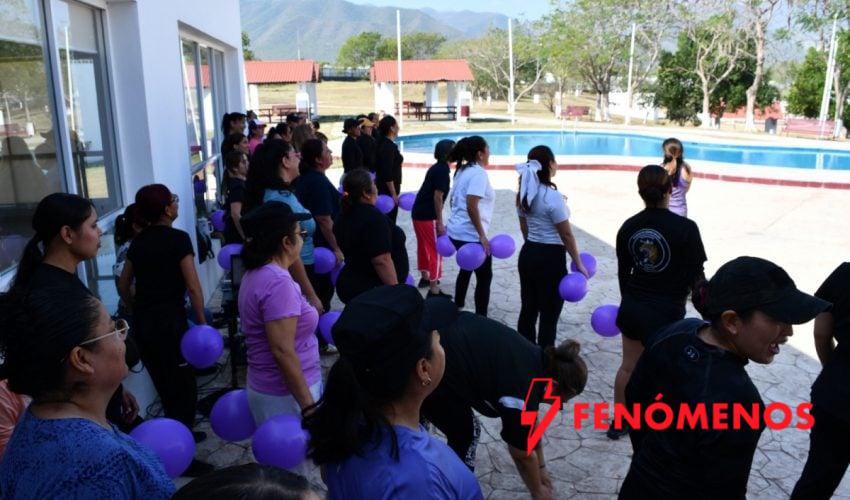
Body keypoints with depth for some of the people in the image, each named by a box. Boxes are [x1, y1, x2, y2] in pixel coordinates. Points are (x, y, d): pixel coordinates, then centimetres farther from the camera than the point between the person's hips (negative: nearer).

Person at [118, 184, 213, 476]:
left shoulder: (138, 241, 10)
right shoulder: (178, 238, -10)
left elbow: (123, 286, 15)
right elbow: (192, 287, -13)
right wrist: (202, 322, -5)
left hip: (142, 322, 7)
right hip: (169, 320, -7)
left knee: (164, 383, 21)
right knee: (183, 385, 4)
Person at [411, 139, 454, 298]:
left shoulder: (436, 167, 13)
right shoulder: (442, 170, -16)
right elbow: (437, 197, -20)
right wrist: (440, 222, -18)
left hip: (418, 212, 10)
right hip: (427, 216, -10)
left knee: (424, 246, 22)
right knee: (435, 250, -5)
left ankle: (425, 278, 38)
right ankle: (434, 290, -3)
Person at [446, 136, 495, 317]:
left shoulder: (463, 170, 11)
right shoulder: (479, 172, -16)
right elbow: (471, 206, -26)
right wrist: (482, 236, -24)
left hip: (456, 231, 9)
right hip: (471, 235, -9)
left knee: (466, 269, 25)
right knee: (484, 276, 3)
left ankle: (458, 308, 38)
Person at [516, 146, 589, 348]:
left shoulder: (524, 194, 3)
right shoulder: (553, 197, -19)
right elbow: (567, 235, -14)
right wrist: (579, 264, -5)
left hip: (527, 254, 8)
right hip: (551, 258, -7)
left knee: (528, 309, 16)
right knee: (549, 315, 3)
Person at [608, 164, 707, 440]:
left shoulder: (628, 227, -2)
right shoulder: (685, 228, -17)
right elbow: (696, 276, -11)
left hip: (632, 308, 5)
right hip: (667, 313, -5)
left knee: (628, 366, 19)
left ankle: (618, 423, 35)